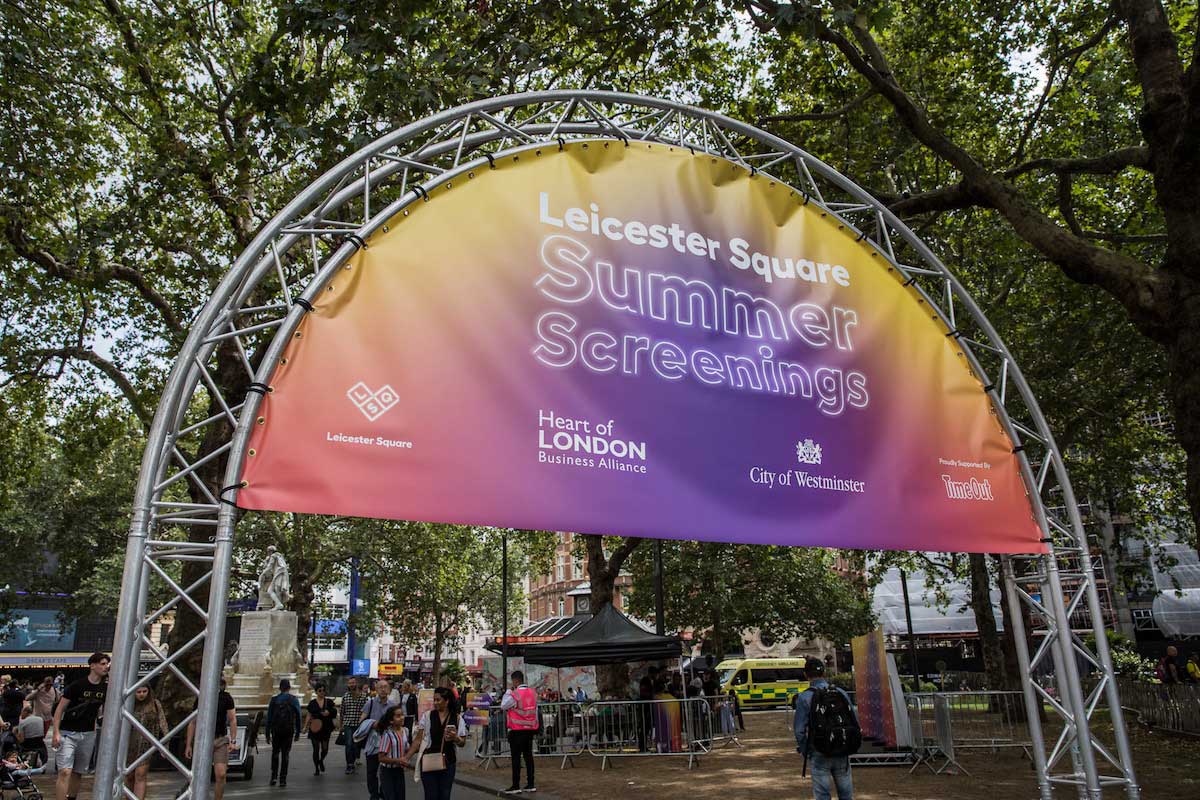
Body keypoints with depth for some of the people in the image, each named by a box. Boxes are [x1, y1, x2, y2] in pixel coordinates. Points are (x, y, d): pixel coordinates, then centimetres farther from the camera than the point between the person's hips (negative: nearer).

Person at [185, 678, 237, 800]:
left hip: (220, 740, -1)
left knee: (221, 774, -10)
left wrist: (233, 741, -5)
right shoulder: (200, 698, 4)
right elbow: (193, 722, 10)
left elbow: (232, 720, 3)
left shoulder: (226, 697, 2)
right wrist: (188, 745, 7)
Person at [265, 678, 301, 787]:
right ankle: (283, 779, 4)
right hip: (289, 730, 0)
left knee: (275, 752, 16)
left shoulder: (274, 700, 2)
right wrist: (298, 733, 5)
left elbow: (269, 718, 1)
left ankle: (274, 776, 6)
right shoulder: (294, 700, 1)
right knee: (285, 754, 6)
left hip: (276, 730, 1)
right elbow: (298, 717, 0)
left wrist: (267, 734, 6)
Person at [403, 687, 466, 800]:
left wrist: (455, 738, -18)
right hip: (428, 763, -1)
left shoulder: (457, 718, -1)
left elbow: (462, 743, 2)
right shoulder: (427, 716, -2)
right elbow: (418, 740, 3)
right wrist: (407, 757, -2)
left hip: (448, 763, 1)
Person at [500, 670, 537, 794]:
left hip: (517, 730, -6)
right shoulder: (533, 693, 5)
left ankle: (516, 786, 3)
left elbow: (503, 706, -3)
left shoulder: (513, 694, -16)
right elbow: (536, 711, 11)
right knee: (528, 755, 11)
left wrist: (507, 692, 3)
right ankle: (530, 784, 13)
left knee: (516, 757, 1)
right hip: (530, 729, 6)